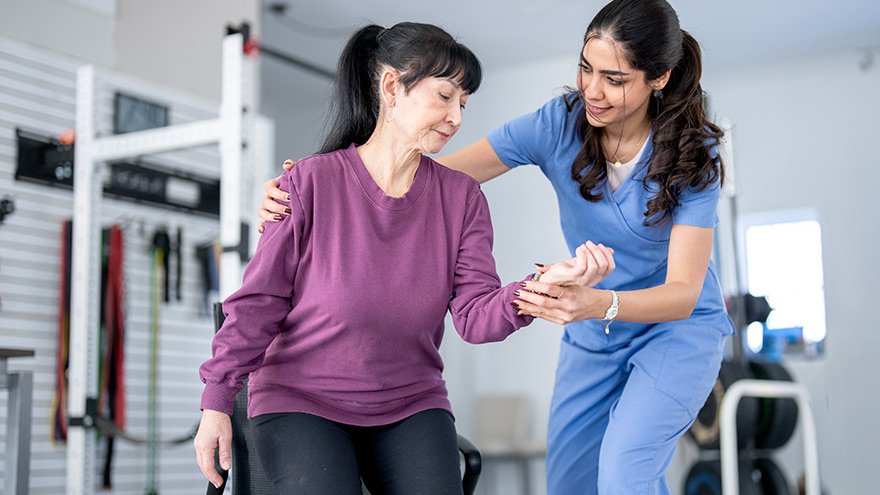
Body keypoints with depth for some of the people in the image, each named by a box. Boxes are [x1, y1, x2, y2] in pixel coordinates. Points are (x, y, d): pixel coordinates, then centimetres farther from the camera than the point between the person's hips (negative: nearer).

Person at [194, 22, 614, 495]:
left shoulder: (461, 197, 1)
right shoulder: (311, 182, -10)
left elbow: (475, 317, -8)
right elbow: (258, 302, -5)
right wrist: (216, 403, -7)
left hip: (410, 405, 3)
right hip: (300, 402, -3)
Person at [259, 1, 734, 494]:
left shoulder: (694, 154, -23)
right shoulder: (559, 124, -17)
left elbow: (683, 292, -29)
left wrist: (596, 303, -50)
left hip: (678, 328, -4)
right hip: (593, 338, 4)